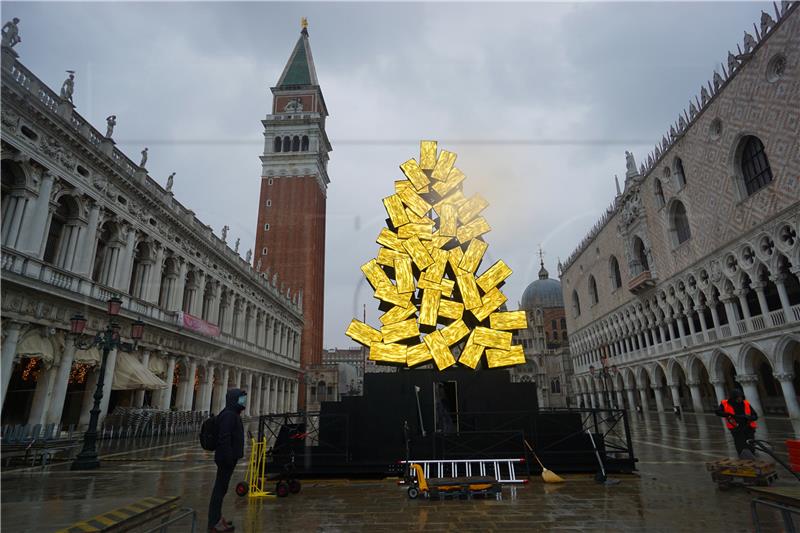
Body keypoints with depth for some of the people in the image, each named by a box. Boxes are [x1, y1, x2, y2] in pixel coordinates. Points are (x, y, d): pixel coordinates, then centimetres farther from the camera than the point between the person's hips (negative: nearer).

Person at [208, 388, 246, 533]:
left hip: (228, 458, 10)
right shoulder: (228, 415, -19)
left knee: (221, 488, 18)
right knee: (220, 488, -3)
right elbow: (224, 438, -25)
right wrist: (229, 457, -25)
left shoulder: (233, 415, 14)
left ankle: (217, 518, 29)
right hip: (226, 459, -10)